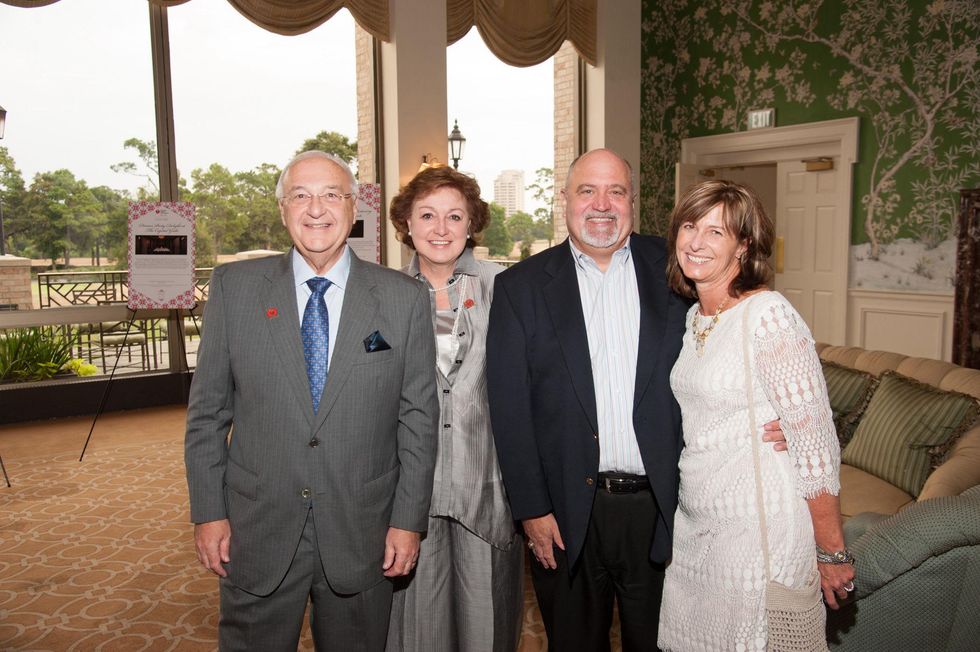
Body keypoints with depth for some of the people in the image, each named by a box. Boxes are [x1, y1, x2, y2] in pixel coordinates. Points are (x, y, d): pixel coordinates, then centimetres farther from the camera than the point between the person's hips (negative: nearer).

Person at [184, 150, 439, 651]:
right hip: (256, 534, 1)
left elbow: (418, 418, -2)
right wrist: (208, 511, -1)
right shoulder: (234, 286, -1)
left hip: (362, 536, 0)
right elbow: (207, 411, 2)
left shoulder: (404, 298, -3)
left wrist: (409, 519, -3)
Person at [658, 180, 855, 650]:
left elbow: (816, 442, -17)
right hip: (693, 523, 7)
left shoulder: (767, 314, -17)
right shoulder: (693, 316, 7)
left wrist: (831, 554, -13)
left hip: (758, 528, -7)